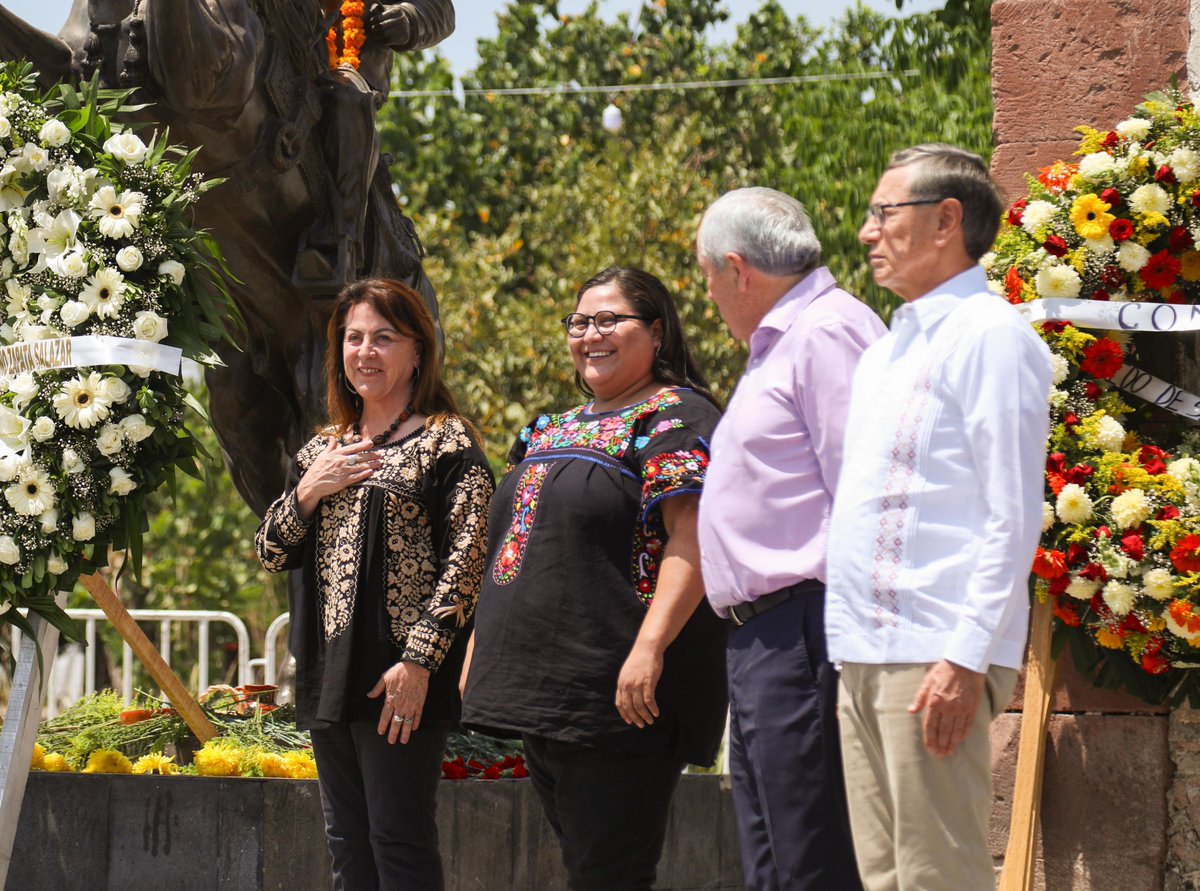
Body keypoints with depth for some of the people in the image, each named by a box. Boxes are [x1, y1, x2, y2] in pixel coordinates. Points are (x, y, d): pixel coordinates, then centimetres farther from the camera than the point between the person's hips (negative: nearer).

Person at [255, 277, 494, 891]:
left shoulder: (447, 443, -3)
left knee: (399, 842, -8)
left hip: (400, 682, -7)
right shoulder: (324, 449, 18)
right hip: (329, 677, 7)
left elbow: (464, 562, -10)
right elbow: (271, 554, 18)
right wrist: (307, 492, -1)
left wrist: (419, 661, -18)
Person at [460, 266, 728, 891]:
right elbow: (517, 544, 27)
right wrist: (482, 652, 22)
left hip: (620, 700, -9)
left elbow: (692, 541, -17)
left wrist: (649, 647, -27)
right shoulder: (555, 430, 21)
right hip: (543, 699, 9)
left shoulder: (676, 418, -6)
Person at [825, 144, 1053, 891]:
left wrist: (966, 658, -20)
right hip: (866, 658, 9)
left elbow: (1012, 521, -14)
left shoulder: (990, 336, -8)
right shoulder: (889, 349, 21)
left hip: (936, 659, -9)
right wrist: (852, 641, 18)